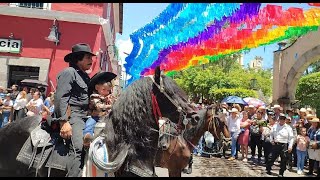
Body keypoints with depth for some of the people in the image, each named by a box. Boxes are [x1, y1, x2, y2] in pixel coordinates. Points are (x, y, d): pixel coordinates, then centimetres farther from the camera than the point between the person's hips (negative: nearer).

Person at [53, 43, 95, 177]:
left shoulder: (85, 76, 20)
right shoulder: (69, 72, -5)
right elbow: (60, 98, -15)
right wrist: (64, 122, -22)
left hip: (85, 116, 9)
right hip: (72, 115, -9)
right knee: (78, 149, -22)